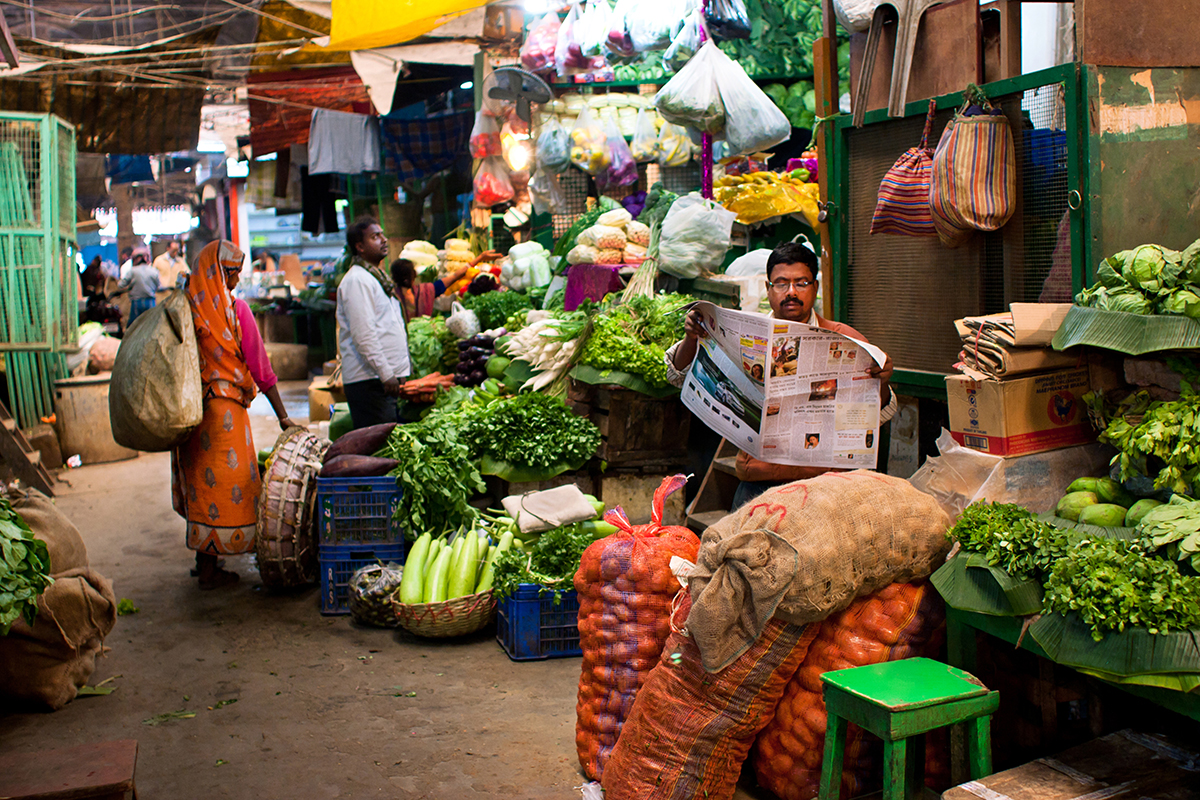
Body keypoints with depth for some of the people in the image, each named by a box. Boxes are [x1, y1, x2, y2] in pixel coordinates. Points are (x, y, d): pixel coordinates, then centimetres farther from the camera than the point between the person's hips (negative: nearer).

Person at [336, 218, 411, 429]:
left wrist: (401, 372, 19)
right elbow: (363, 334, -18)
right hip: (369, 380, -9)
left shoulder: (379, 277, 21)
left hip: (390, 376, 9)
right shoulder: (357, 280, -10)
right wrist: (386, 375, -19)